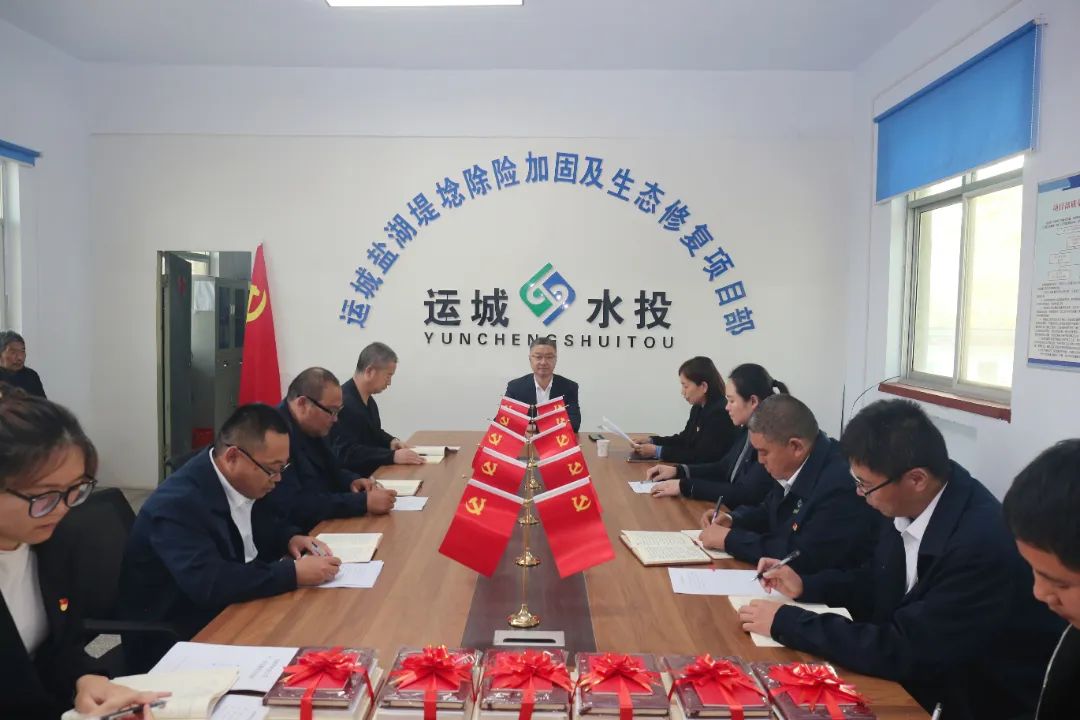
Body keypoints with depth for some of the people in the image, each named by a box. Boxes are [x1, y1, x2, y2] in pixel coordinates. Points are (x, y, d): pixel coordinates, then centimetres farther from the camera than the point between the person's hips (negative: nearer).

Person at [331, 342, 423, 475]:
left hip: (372, 472, 9)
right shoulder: (343, 403, -21)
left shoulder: (368, 399, 8)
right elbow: (346, 453, -27)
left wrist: (391, 441, 3)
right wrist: (393, 456, -30)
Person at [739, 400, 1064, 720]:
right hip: (913, 675, 6)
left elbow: (902, 651, -29)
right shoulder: (903, 507, -9)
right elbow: (877, 581, 11)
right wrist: (805, 585, -2)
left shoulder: (983, 543, -31)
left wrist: (785, 622, -24)